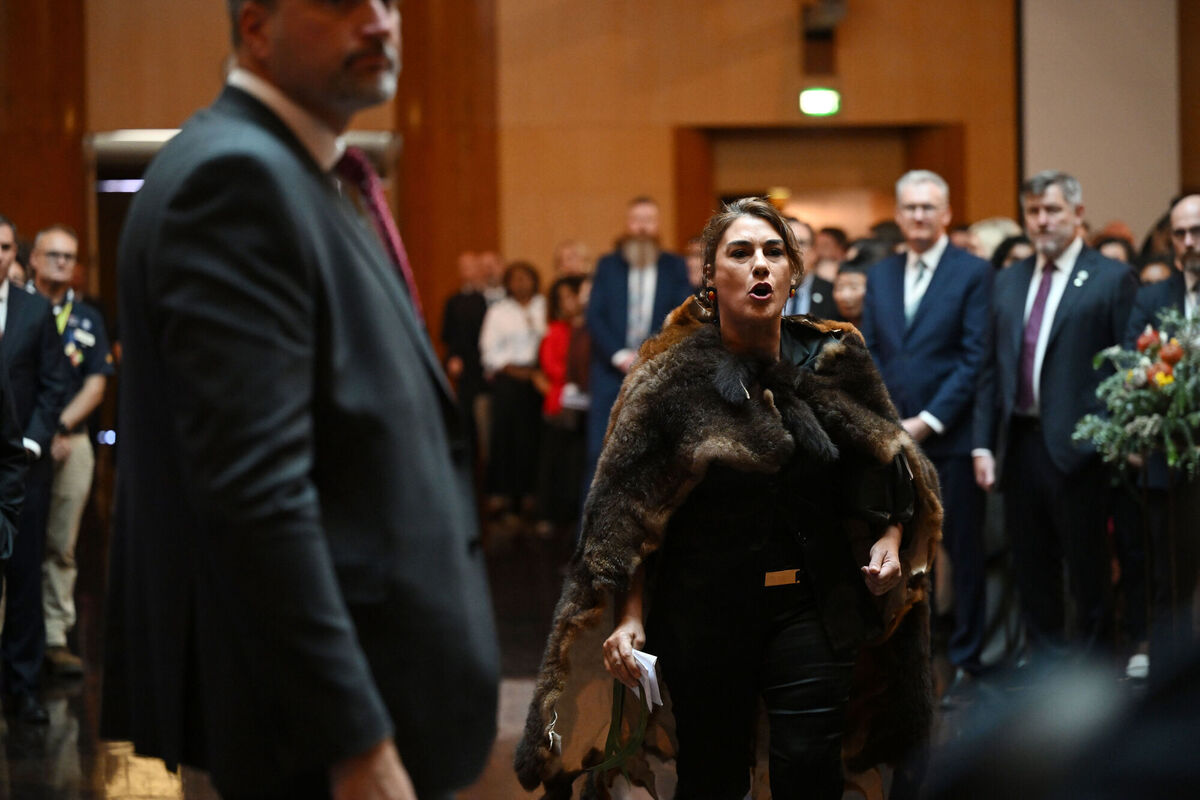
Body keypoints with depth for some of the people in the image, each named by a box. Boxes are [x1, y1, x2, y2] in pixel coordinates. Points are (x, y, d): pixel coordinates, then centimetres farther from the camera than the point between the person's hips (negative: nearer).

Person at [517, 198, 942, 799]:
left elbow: (883, 467, 15)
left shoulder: (833, 363, 2)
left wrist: (891, 537, -2)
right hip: (705, 609, -2)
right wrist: (628, 616, -11)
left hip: (811, 607, 2)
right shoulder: (672, 380, -6)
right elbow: (625, 511, -5)